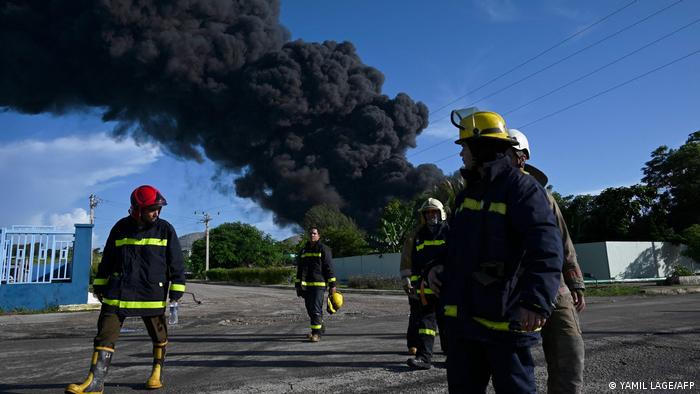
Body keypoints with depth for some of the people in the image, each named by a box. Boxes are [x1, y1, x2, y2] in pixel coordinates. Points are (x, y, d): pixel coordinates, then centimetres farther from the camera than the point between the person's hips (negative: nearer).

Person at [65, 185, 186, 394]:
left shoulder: (165, 229, -2)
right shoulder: (121, 228, 3)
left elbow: (176, 262, -1)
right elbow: (107, 258, 14)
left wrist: (177, 289, -5)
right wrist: (99, 284, 18)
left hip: (152, 293, -1)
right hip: (119, 291, 1)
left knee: (158, 335, 11)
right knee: (106, 333, -4)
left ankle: (157, 372, 32)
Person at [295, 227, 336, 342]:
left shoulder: (324, 249, -1)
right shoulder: (304, 250, 17)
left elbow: (329, 267, -5)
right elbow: (299, 269, 20)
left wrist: (332, 284, -9)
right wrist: (298, 285, 16)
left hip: (319, 284, -6)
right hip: (306, 285, 6)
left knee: (316, 309, -10)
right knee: (310, 309, 12)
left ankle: (316, 333, -2)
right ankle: (320, 328, 30)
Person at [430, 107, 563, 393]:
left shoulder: (520, 186, -10)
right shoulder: (467, 193, 17)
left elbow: (546, 247, -22)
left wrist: (536, 300, -34)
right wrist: (440, 268, 7)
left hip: (503, 316, -8)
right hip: (462, 315, 8)